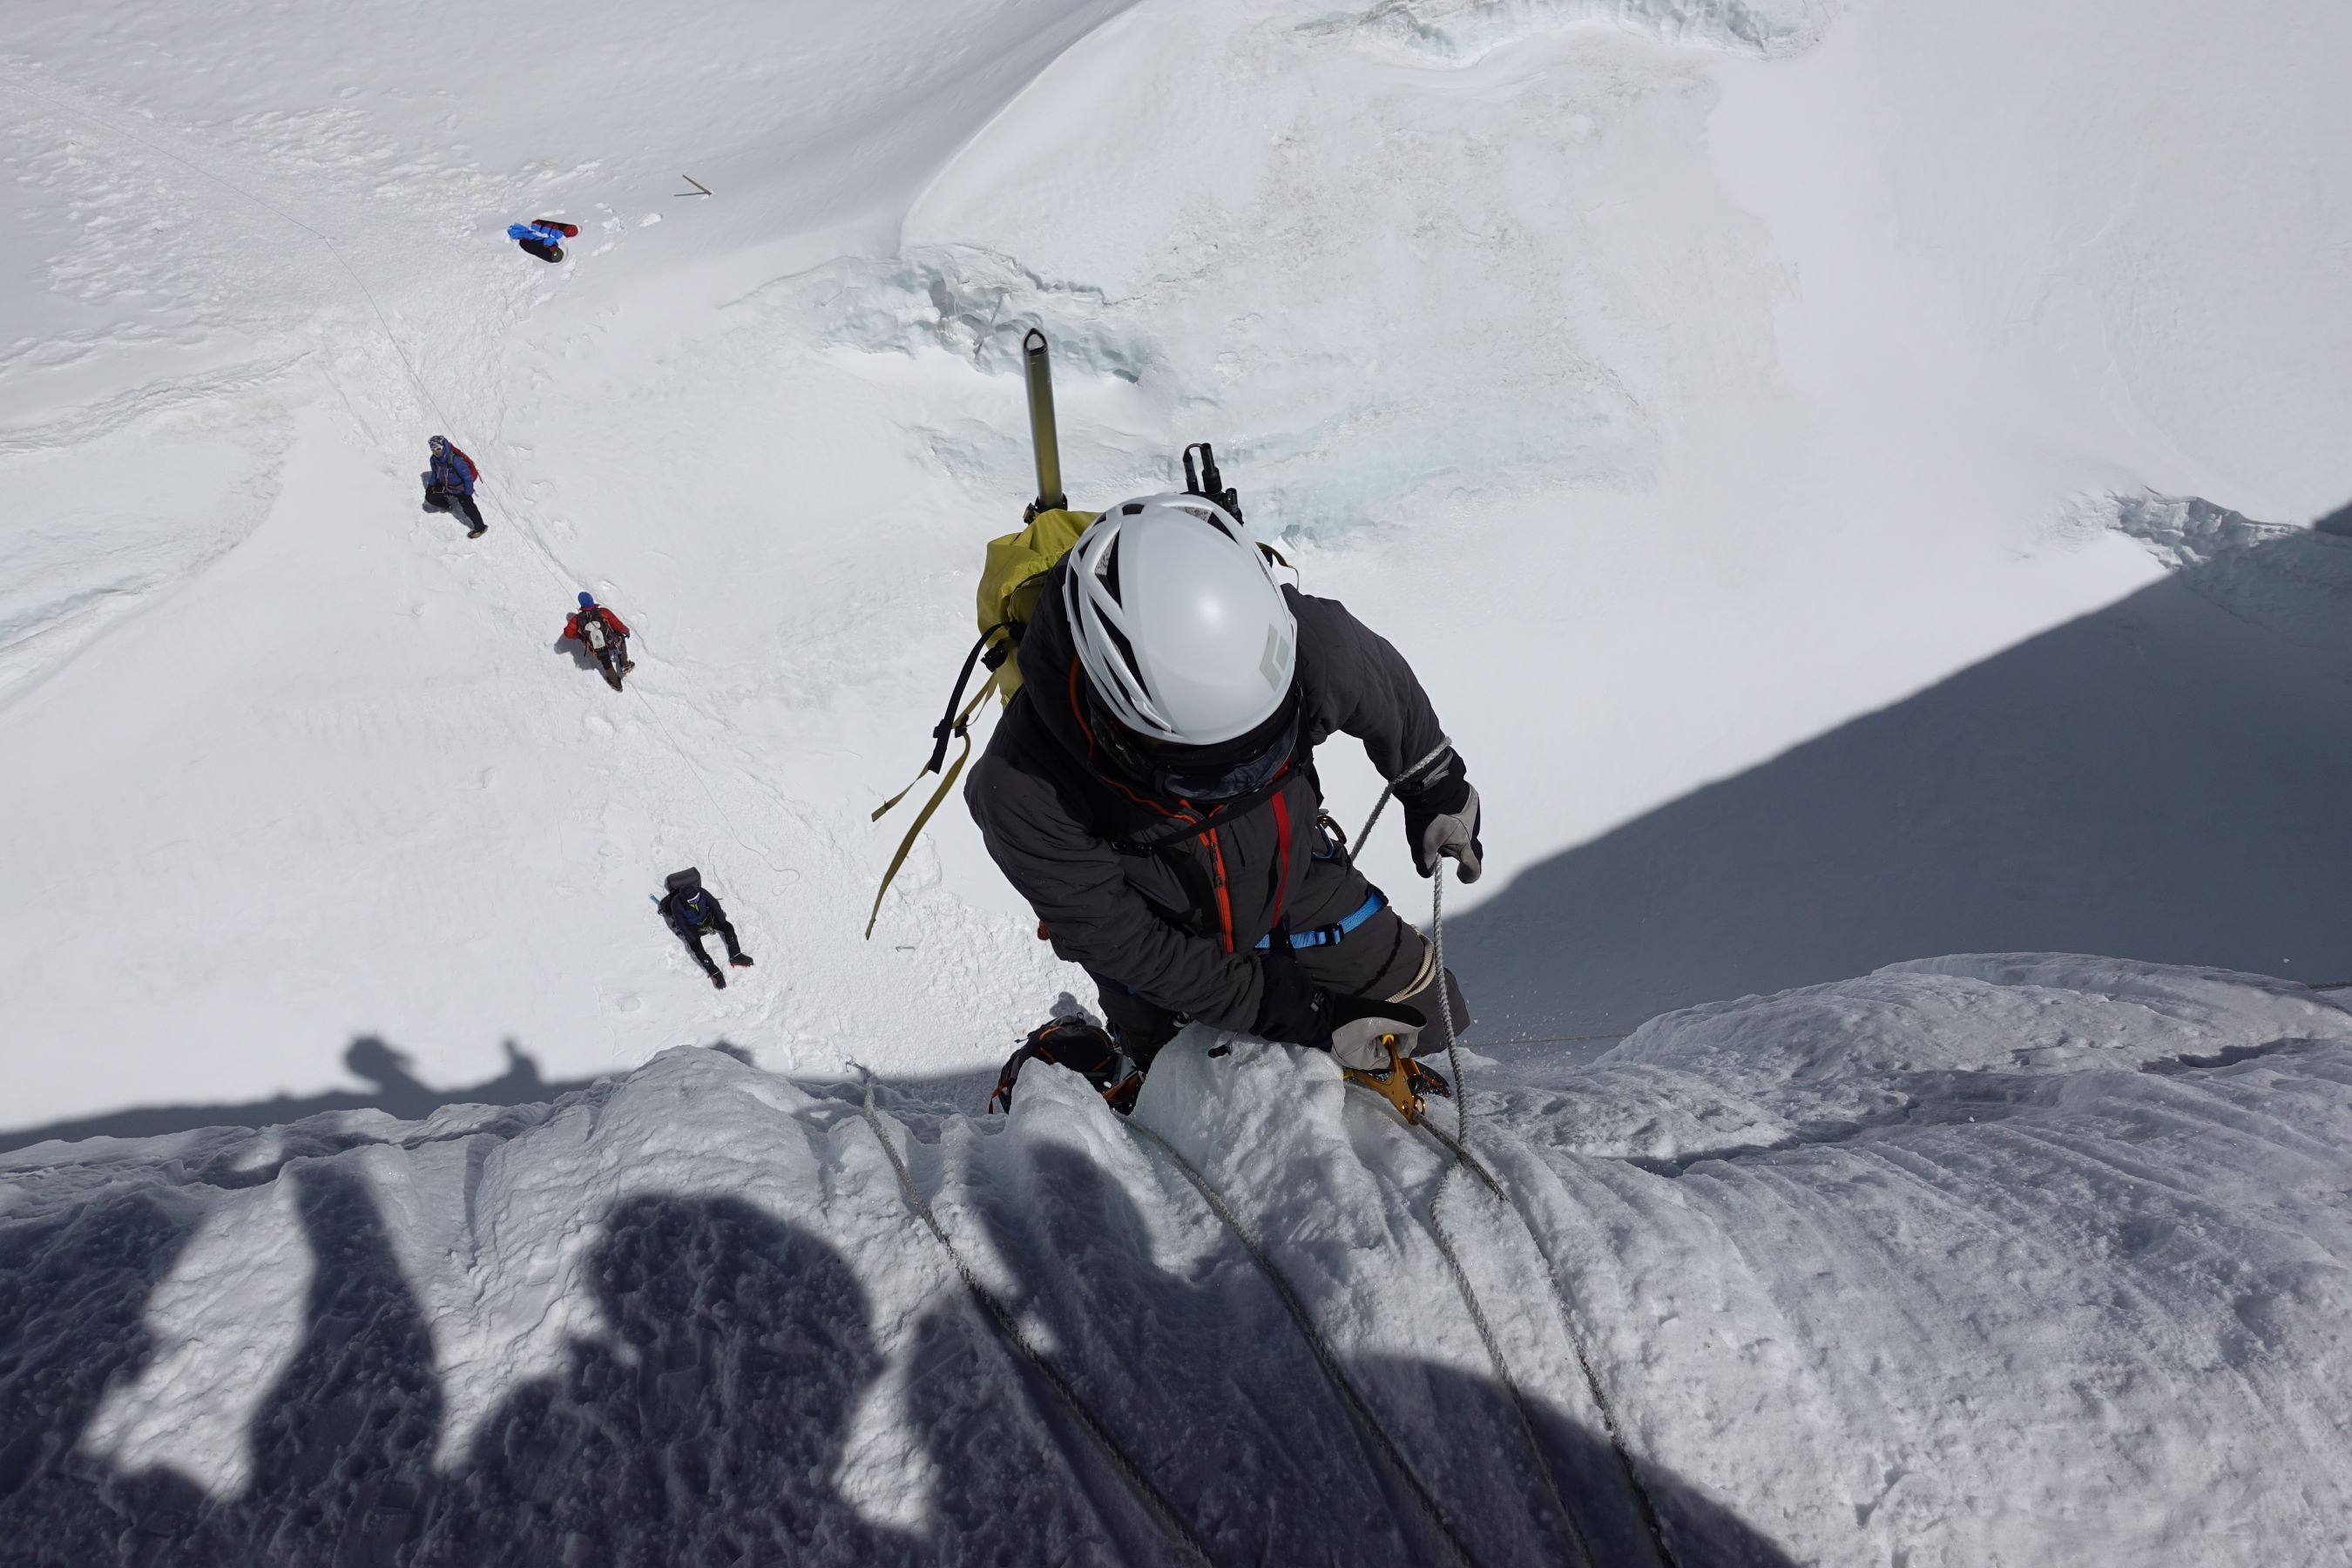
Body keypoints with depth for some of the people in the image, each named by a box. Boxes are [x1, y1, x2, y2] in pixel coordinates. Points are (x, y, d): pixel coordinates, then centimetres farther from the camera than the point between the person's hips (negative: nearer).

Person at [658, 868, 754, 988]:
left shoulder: (701, 892, -25)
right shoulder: (676, 903, -32)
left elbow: (715, 904, -11)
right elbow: (681, 924, -24)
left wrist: (723, 923, -7)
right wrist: (692, 939, -22)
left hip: (707, 917, 4)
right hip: (691, 926, -4)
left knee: (729, 927, -12)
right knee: (696, 947, -26)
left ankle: (735, 956, -6)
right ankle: (714, 972, -26)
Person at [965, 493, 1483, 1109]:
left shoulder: (1308, 644, -35)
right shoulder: (1025, 796, -40)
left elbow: (1389, 691, -9)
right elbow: (1130, 947, -27)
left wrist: (1435, 788, 8)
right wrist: (1304, 1016, -26)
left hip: (1294, 880, 3)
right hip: (1159, 937, -2)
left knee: (1426, 1014, 9)